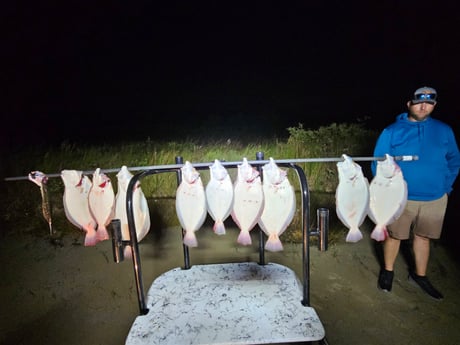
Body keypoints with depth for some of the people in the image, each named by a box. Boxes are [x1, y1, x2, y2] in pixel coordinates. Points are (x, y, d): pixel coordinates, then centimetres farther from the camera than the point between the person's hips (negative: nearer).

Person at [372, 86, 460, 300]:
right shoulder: (392, 132, -6)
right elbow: (378, 164, -5)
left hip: (434, 199, 3)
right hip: (400, 198, -2)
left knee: (422, 237, 19)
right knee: (394, 235, 12)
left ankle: (419, 275, 40)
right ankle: (387, 270, 36)